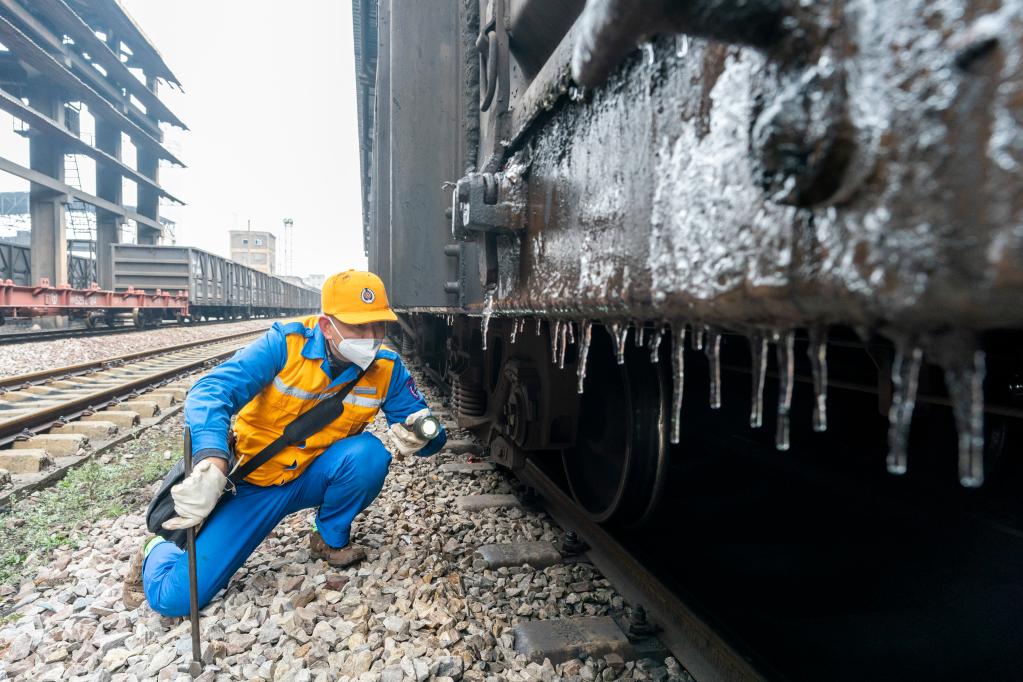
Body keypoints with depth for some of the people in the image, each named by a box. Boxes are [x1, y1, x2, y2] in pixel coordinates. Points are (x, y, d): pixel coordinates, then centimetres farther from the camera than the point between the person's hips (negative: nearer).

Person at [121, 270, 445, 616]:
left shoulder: (386, 367, -13)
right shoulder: (287, 343, -22)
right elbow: (211, 391, -32)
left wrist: (419, 435, -35)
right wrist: (212, 463, -50)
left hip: (314, 478, 2)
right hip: (254, 483, -2)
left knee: (369, 452, -30)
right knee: (175, 597, -10)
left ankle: (331, 539, 0)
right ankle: (160, 552, 29)